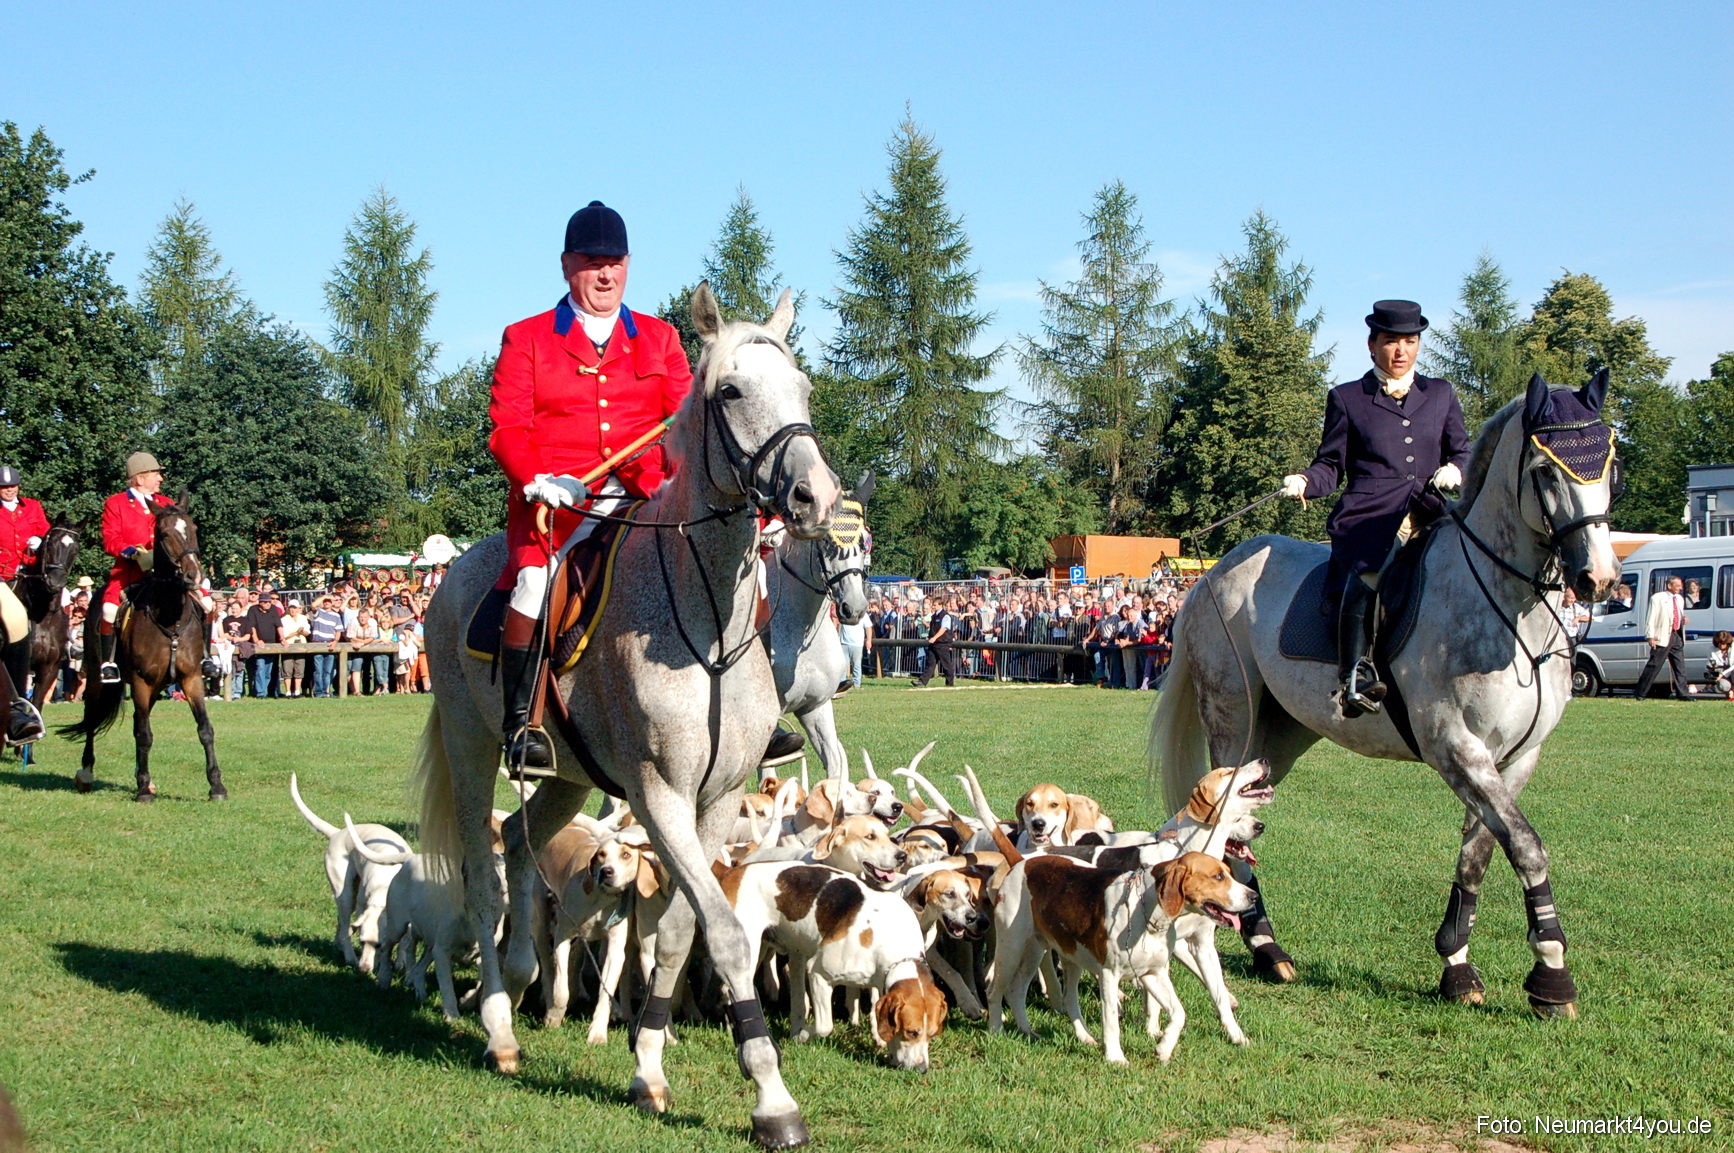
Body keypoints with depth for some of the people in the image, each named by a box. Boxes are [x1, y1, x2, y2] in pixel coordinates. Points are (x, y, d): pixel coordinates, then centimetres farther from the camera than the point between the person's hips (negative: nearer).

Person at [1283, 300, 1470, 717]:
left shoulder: (1441, 394, 23)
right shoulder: (1346, 398, 15)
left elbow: (1463, 451, 25)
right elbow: (1331, 464, 12)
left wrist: (1454, 471, 1)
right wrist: (1304, 482, -10)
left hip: (1429, 516, 3)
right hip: (1367, 517, -3)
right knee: (1367, 575, -36)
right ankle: (1355, 678, -38)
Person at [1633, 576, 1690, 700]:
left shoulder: (1680, 599, 19)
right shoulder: (1657, 598, -3)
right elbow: (1650, 618, -7)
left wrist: (1684, 619, 6)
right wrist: (1650, 636, -14)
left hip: (1677, 636, 7)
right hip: (1663, 637, -7)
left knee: (1680, 665, 4)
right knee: (1654, 665, -5)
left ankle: (1682, 693, 7)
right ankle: (1639, 693, 1)